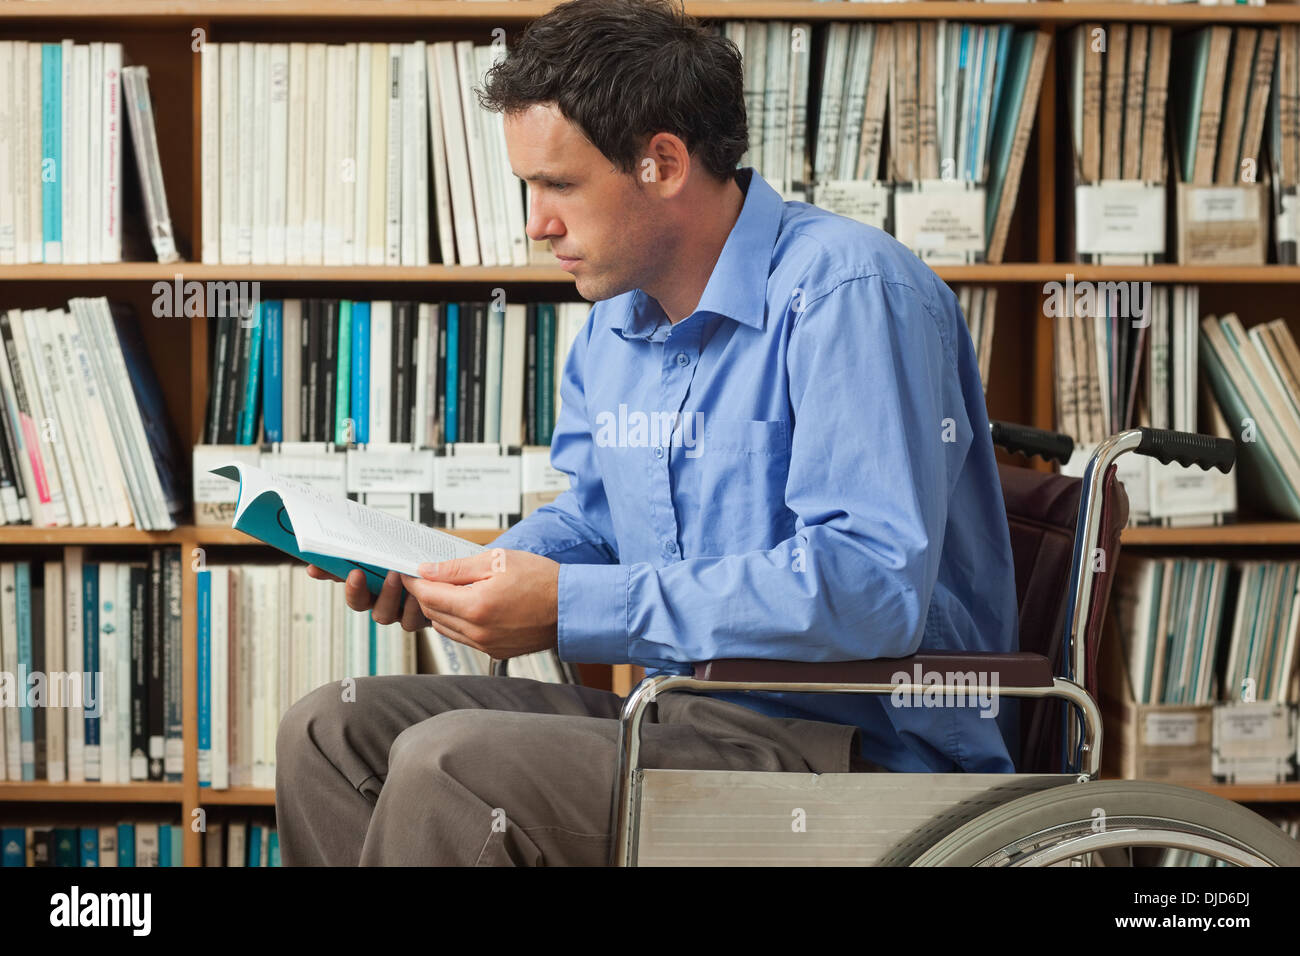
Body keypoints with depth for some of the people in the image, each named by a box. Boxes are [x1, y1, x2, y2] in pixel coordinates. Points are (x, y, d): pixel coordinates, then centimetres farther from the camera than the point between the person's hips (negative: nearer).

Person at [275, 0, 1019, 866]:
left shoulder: (846, 291, -17)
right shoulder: (616, 322, 13)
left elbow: (870, 588, -27)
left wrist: (571, 608, -25)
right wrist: (451, 580, 4)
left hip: (862, 747, -9)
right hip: (690, 715, 9)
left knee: (448, 763, -26)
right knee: (328, 730, 1)